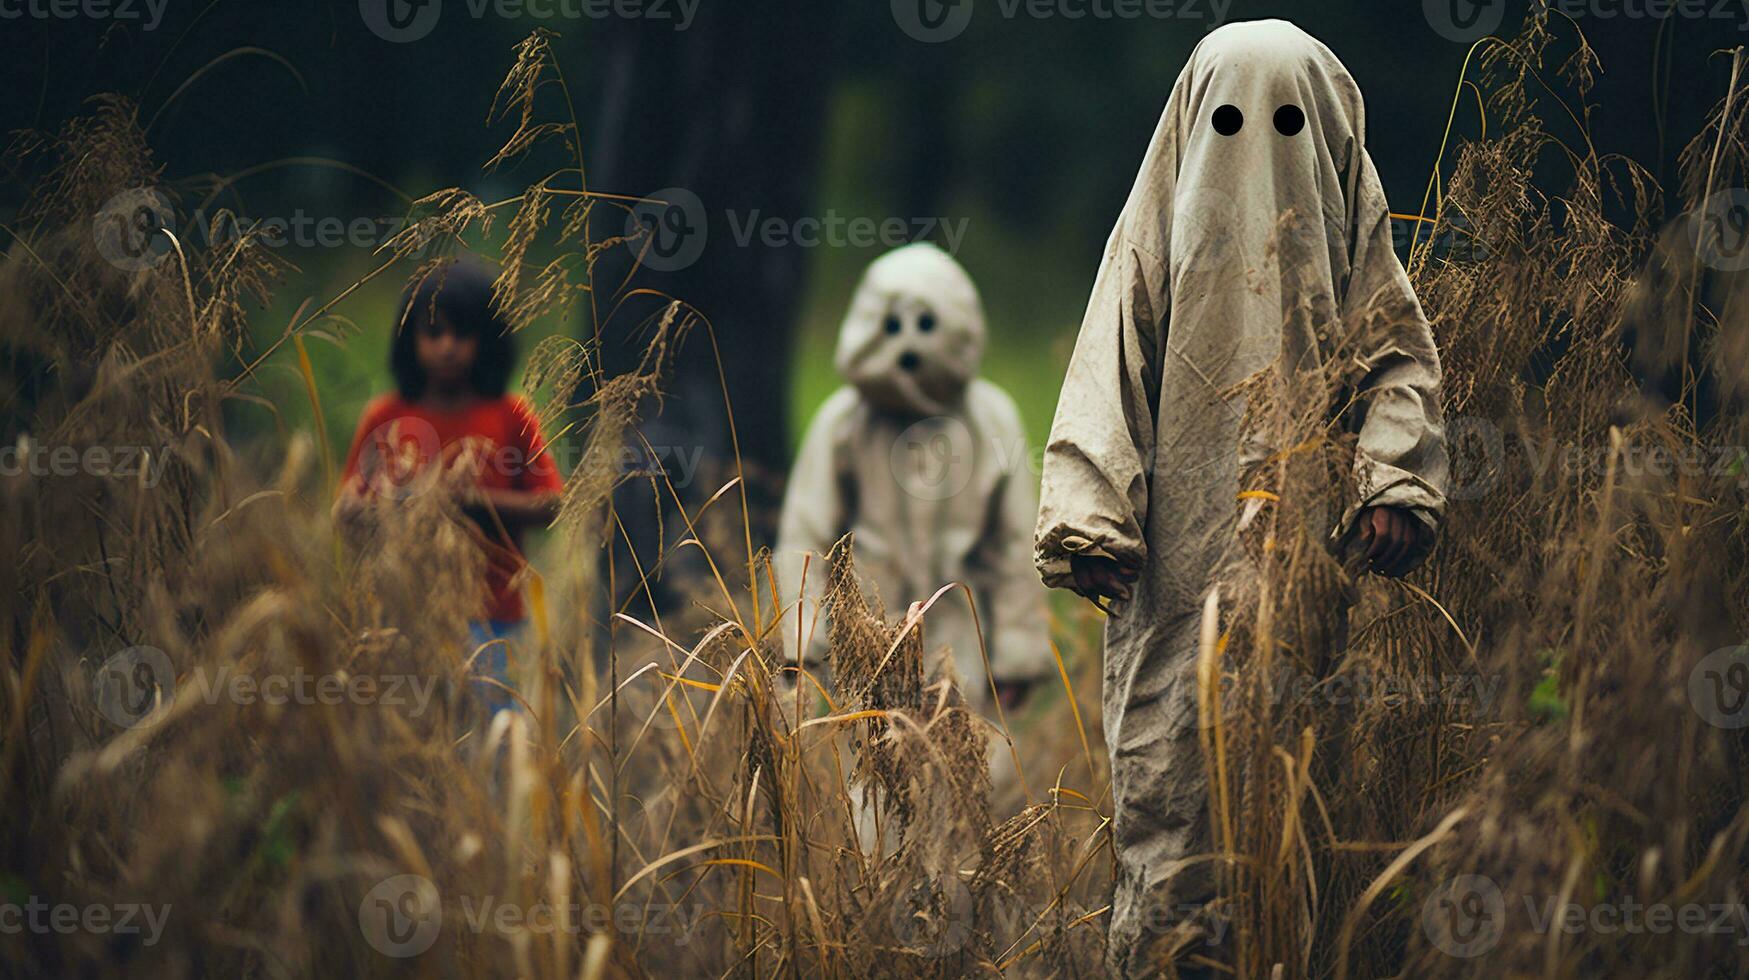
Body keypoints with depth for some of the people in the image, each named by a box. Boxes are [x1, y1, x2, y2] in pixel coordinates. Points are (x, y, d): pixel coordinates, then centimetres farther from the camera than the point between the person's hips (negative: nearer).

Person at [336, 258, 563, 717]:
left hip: (489, 614, -1)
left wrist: (474, 498, -13)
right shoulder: (384, 418, 8)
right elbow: (343, 511, 10)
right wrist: (374, 502, -12)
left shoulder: (510, 416, 4)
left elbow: (550, 506, 0)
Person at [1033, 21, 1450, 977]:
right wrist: (1087, 523, -13)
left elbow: (1400, 363, 3)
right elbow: (1106, 384, 0)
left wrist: (1394, 490, -15)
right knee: (1174, 754, -7)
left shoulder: (1344, 233, 10)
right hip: (1182, 561, -1)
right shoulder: (1158, 233, 7)